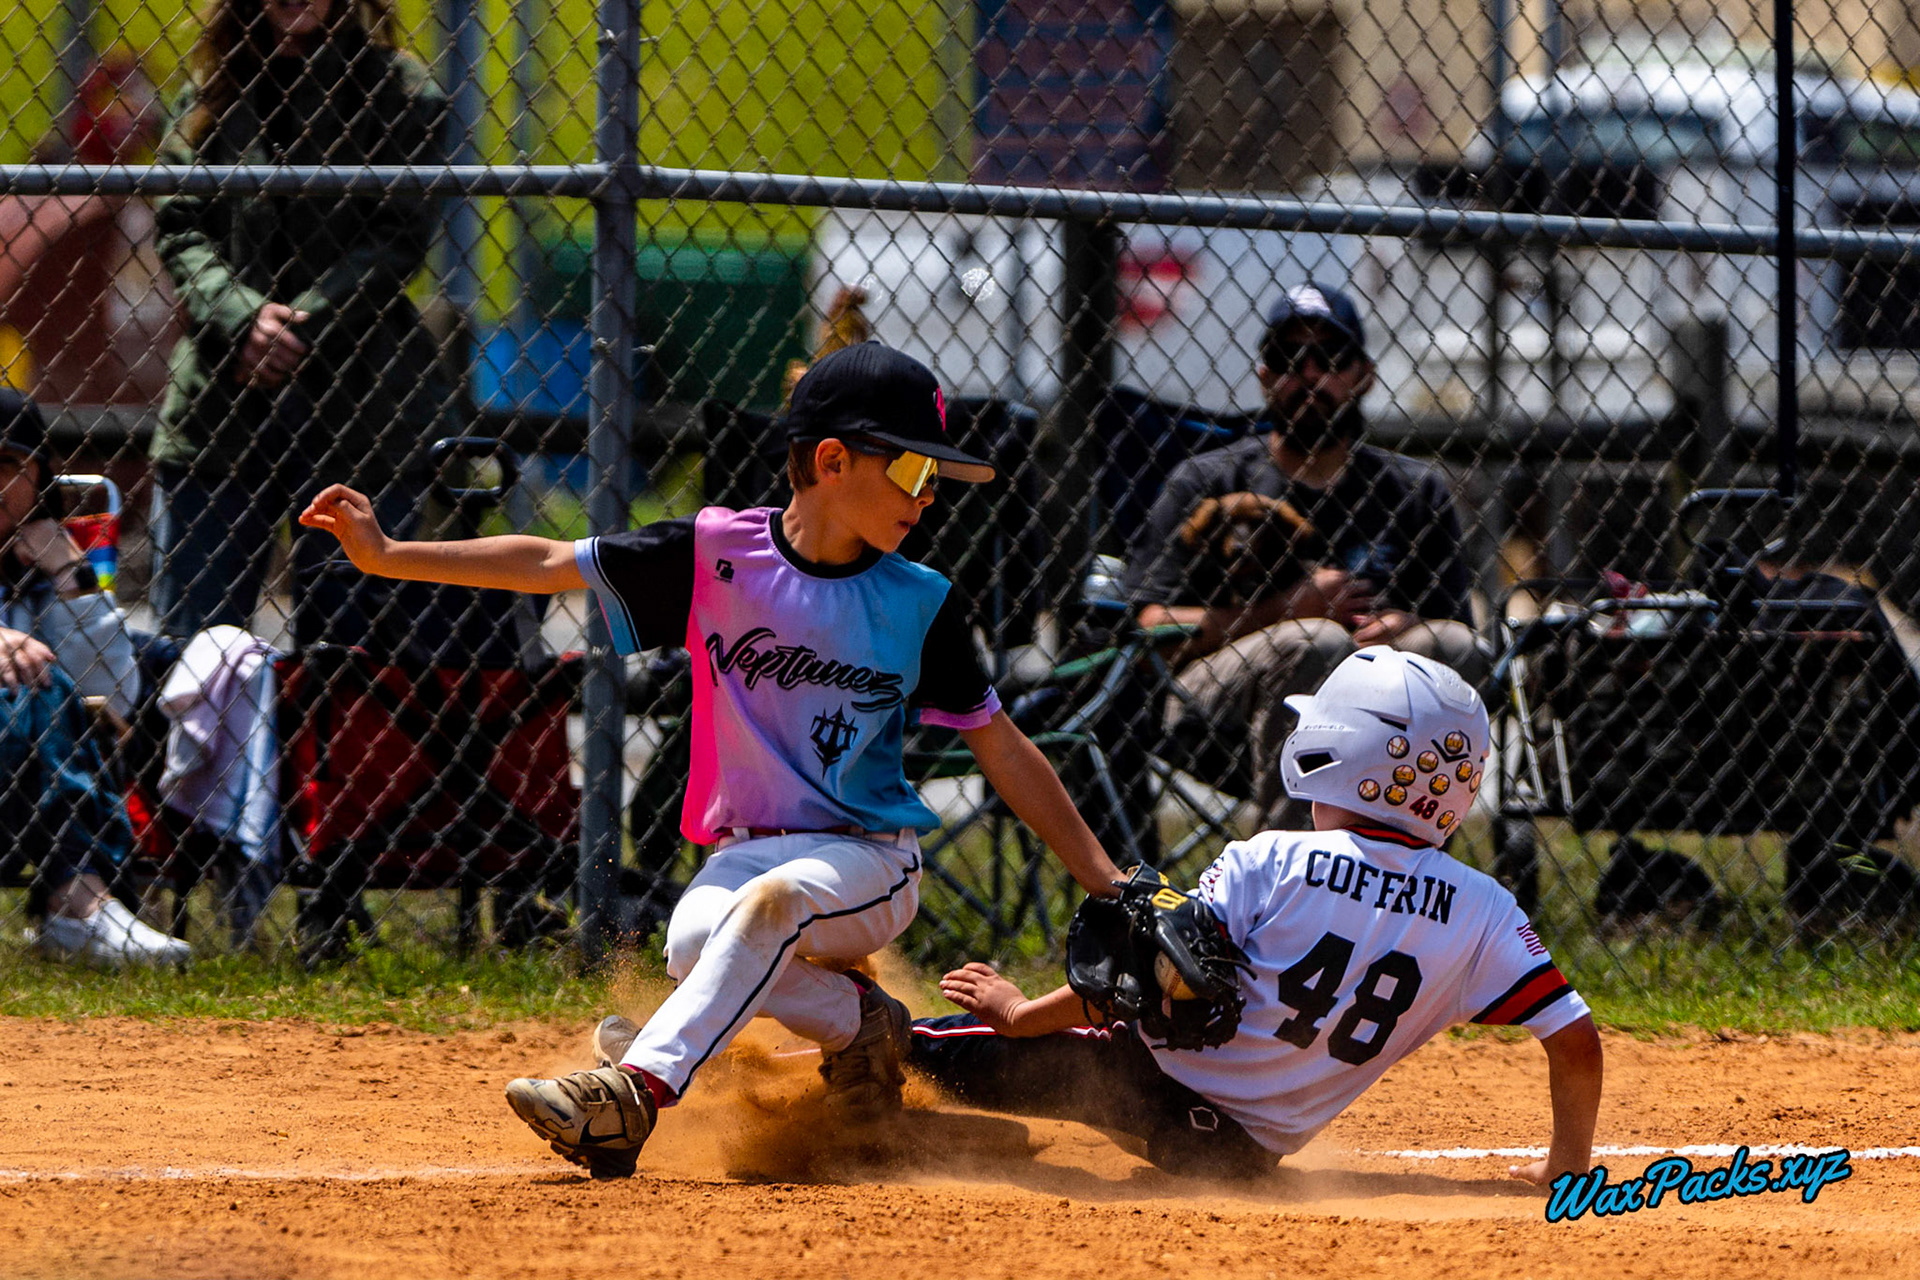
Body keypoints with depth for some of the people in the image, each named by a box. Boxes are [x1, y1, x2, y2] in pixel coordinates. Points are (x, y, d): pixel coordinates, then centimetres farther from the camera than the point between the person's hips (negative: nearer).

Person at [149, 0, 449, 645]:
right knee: (186, 642, 0)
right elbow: (180, 230, 4)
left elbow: (397, 239, -2)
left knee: (340, 641, -2)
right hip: (218, 394, 2)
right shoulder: (211, 96, 13)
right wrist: (241, 316, -15)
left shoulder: (398, 91, 6)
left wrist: (302, 326, -13)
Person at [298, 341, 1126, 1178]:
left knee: (773, 902, -35)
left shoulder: (920, 604, 0)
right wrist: (387, 558, -10)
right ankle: (858, 1022, -4)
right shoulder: (716, 554, -2)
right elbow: (550, 565, -1)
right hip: (744, 849, 2)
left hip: (867, 860, -1)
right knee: (695, 941, -31)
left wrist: (1105, 884, 6)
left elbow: (1001, 749, 7)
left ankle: (635, 1092, -45)